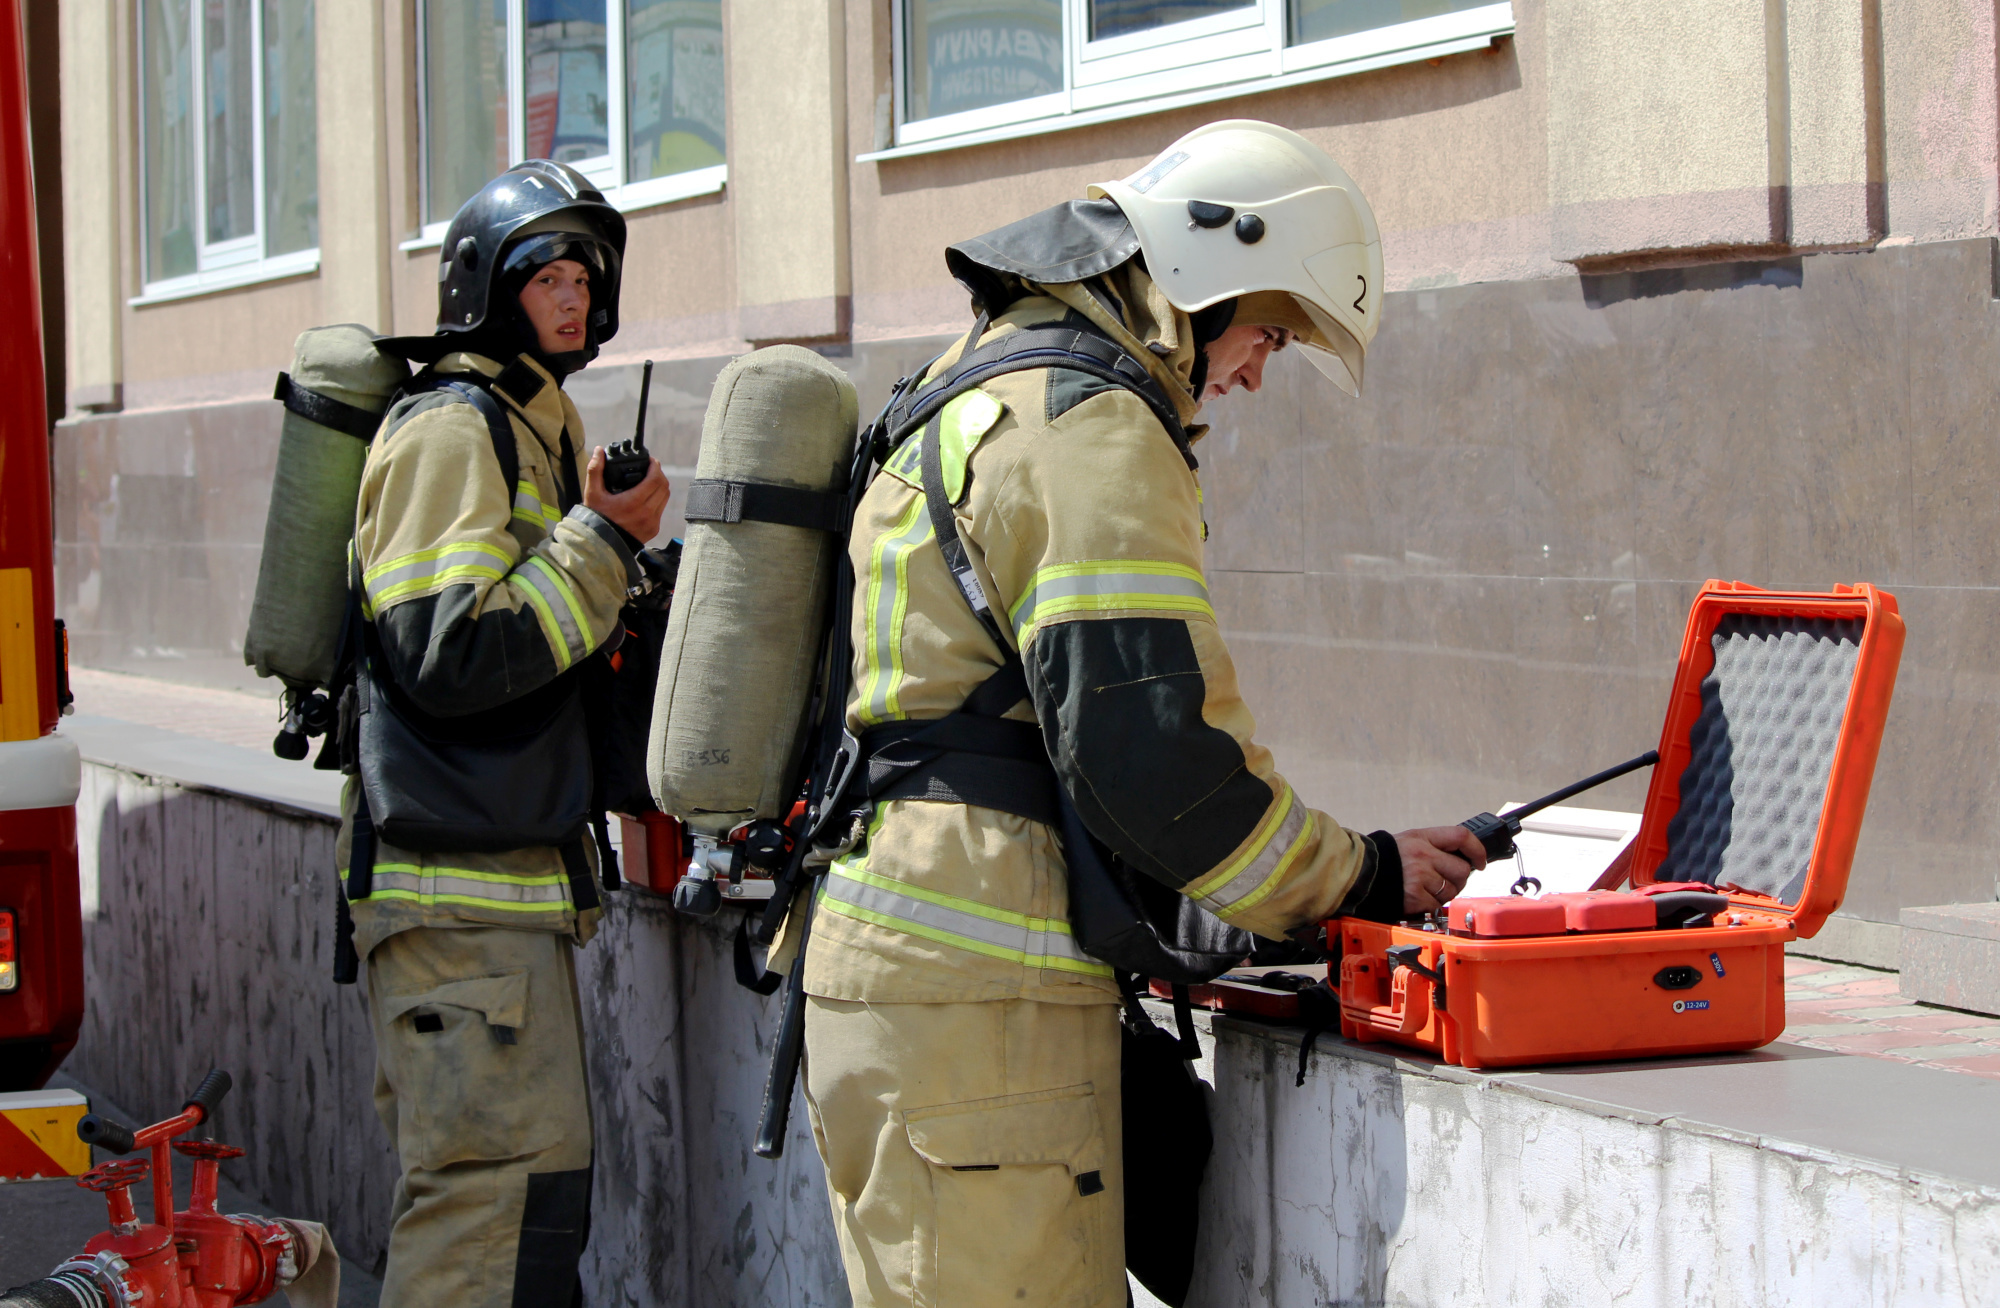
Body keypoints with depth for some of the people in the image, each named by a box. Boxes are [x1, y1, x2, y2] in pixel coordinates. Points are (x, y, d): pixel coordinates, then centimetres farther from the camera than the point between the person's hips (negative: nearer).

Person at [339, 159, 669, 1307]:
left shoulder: (539, 427, 21)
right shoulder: (451, 428, -11)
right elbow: (448, 655, -22)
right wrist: (605, 543, -16)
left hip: (513, 876, 11)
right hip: (463, 881, -11)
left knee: (528, 1184, 13)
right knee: (514, 1181, -14)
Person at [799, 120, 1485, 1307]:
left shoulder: (973, 396, 22)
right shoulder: (1091, 430, -12)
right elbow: (1150, 753, -20)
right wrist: (1362, 879, -7)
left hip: (890, 971, 11)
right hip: (981, 1003, -11)